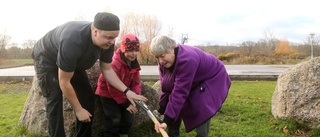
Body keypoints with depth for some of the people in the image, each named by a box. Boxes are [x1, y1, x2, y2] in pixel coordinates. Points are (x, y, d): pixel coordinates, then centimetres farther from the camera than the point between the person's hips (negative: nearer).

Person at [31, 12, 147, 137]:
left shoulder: (107, 42, -23)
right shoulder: (73, 41, -44)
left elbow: (107, 70, -9)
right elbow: (64, 82, -34)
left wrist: (126, 91, -20)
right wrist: (78, 109, -24)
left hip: (73, 62, 6)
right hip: (46, 58, -6)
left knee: (88, 97, -1)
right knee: (54, 101, -18)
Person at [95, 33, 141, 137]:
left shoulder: (134, 64, -4)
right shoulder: (114, 63, -29)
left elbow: (136, 82, -3)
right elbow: (113, 87, -28)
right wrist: (126, 104, -23)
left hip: (123, 94, 7)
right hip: (107, 92, -7)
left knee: (128, 117, 10)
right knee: (114, 119, -13)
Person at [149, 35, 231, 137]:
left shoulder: (186, 60, -40)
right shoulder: (164, 61, -14)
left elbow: (180, 93, -41)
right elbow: (166, 87, -6)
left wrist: (167, 120, -39)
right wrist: (161, 110, -8)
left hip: (212, 80, -7)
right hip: (193, 84, 8)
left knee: (202, 114, -23)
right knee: (174, 110, 3)